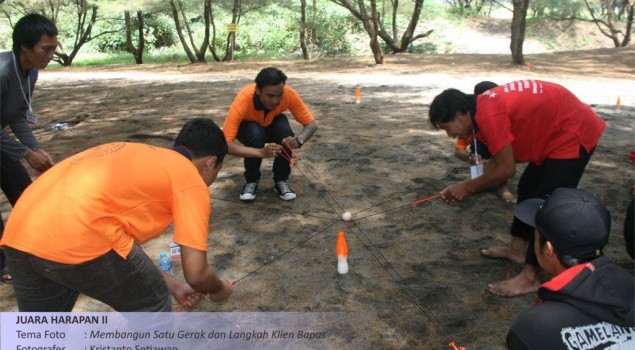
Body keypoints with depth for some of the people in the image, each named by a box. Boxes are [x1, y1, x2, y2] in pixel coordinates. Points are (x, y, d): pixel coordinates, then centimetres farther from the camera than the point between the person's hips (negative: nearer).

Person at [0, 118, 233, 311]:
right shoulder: (190, 180, 7)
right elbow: (196, 273, 3)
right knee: (152, 304, 18)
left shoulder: (141, 157, 30)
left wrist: (173, 285, 44)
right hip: (77, 238, -8)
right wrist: (219, 289, 26)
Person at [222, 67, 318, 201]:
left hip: (272, 123, 2)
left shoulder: (289, 94, -32)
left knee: (285, 131, -31)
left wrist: (299, 140, -46)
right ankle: (251, 181, -10)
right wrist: (261, 152, -55)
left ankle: (281, 181, -9)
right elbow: (226, 143, -42)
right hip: (248, 125, -2)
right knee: (256, 134, -35)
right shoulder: (243, 100, -39)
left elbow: (311, 124, -24)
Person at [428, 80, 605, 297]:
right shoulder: (484, 107, 2)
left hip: (574, 134, -10)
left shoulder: (489, 115, -28)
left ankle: (530, 279, 0)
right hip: (558, 130, 10)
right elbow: (499, 159, 6)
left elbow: (506, 170, -22)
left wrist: (468, 187, -10)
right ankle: (518, 248, 32)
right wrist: (466, 186, 1)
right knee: (528, 188, 18)